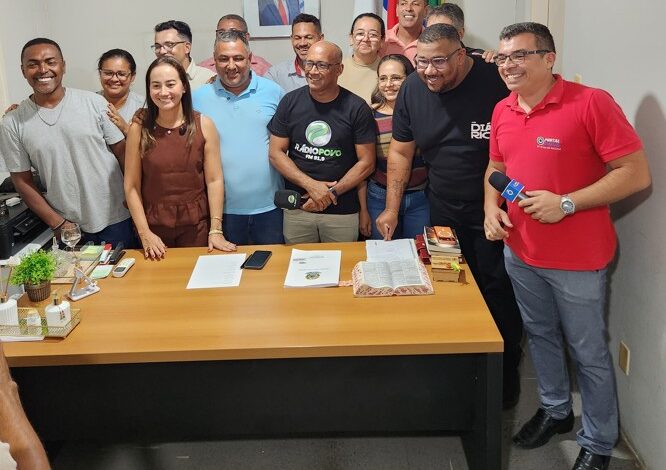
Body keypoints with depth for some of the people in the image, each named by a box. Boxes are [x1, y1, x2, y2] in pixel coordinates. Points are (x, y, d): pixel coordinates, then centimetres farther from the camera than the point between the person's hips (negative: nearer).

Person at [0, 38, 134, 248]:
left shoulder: (94, 103, -4)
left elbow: (122, 152, 0)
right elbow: (22, 181, 2)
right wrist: (58, 224, -4)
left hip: (115, 220, 0)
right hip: (68, 228, 1)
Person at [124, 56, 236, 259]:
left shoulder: (203, 125, -4)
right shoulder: (139, 130, -4)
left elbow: (214, 180, -5)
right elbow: (132, 186, -3)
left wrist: (216, 230, -10)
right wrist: (145, 233, -9)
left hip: (196, 226, 0)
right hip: (155, 226, 1)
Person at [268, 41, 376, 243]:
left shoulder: (357, 108, -7)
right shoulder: (290, 102, -1)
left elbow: (367, 162, -5)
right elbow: (276, 153, -1)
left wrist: (332, 192, -13)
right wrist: (311, 185, -13)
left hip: (343, 211, -1)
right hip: (296, 209, 2)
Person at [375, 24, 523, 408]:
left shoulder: (495, 84, -19)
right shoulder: (413, 89, -2)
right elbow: (401, 152, 7)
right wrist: (392, 209, 5)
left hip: (492, 211, -4)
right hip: (444, 212, 5)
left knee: (497, 290, 2)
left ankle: (507, 368, 22)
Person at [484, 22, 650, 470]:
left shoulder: (591, 103, -17)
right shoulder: (502, 111, 4)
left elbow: (637, 173, -18)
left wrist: (567, 204, -24)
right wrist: (491, 207, 0)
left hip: (577, 259, -6)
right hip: (520, 252, 6)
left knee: (588, 352, 7)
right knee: (541, 336, 22)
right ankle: (555, 410, 43)